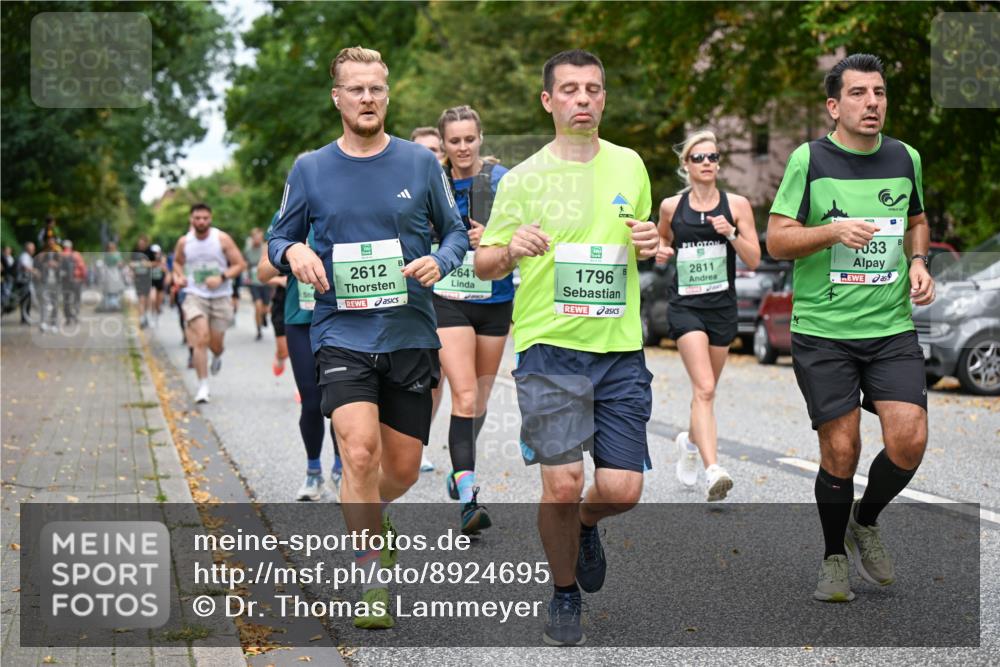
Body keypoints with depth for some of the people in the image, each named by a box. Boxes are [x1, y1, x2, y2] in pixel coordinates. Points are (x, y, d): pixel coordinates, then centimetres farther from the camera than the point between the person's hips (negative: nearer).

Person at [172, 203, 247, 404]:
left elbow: (240, 264, -5)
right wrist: (179, 276, -1)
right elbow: (177, 262, 20)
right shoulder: (184, 242, 0)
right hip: (195, 296, 0)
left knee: (216, 344, 6)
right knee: (201, 339, -18)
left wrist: (222, 278, -19)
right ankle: (203, 386, -12)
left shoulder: (222, 239, -7)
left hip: (220, 297, 0)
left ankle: (217, 356, 46)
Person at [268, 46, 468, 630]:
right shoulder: (310, 169, 3)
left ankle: (369, 515, 45)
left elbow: (456, 232, 10)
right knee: (360, 452, -20)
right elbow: (278, 238, 12)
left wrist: (439, 261, -12)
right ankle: (373, 584, -7)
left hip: (411, 336, 2)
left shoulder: (420, 163, 3)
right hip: (342, 335, -1)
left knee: (402, 469, 9)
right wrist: (294, 253, -11)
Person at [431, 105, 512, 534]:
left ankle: (462, 469, 38)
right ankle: (468, 498, -21)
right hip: (448, 301, -1)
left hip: (495, 300, 1)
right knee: (464, 396, -16)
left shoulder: (502, 180, -4)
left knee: (480, 399, 14)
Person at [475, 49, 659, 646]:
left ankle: (585, 524, 33)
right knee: (562, 484, -9)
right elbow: (483, 265, 3)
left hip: (621, 350, 3)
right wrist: (513, 250, -19)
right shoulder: (524, 179, 0)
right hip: (551, 349, -3)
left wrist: (651, 243, 1)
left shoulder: (629, 165, 10)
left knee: (623, 490, -4)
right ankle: (564, 595, 17)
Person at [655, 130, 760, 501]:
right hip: (685, 305, -2)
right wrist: (662, 250, 1)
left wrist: (731, 233, -17)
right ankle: (713, 471, -28)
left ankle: (690, 442, 45)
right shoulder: (671, 206, 3)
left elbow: (753, 261, -1)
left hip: (722, 306, 2)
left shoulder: (736, 205, 1)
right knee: (704, 389, -18)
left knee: (705, 389, 16)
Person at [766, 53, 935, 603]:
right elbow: (775, 240, -6)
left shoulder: (905, 158, 8)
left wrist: (918, 262, 5)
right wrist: (835, 231, -22)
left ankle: (866, 522, 20)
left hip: (893, 329, 3)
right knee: (840, 452, -2)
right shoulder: (809, 159, -4)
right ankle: (834, 558, 21)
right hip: (822, 331, -3)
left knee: (909, 440, -10)